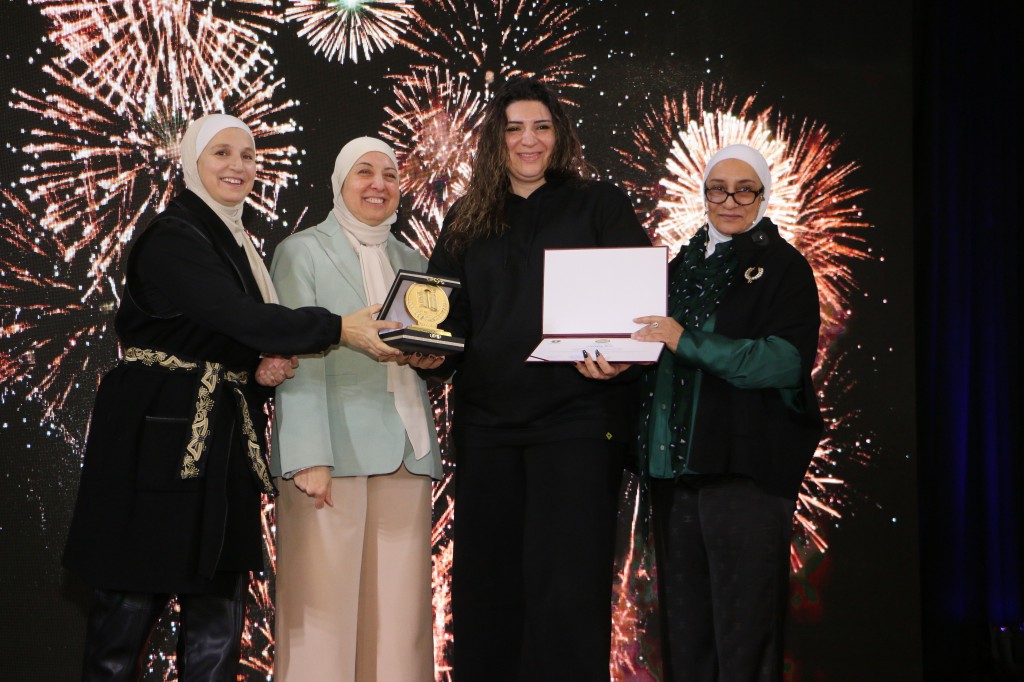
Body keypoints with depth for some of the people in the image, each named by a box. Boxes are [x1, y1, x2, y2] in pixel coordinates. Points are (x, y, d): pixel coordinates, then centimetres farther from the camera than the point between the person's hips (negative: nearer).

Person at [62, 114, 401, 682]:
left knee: (219, 616, 6)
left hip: (225, 442, 8)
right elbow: (237, 315, -22)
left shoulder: (238, 244, 18)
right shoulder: (172, 237, -9)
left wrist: (267, 369, 1)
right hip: (160, 439, -8)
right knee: (131, 604, -1)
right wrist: (339, 329, -23)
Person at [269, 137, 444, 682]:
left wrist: (430, 358, 1)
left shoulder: (412, 262, 20)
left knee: (399, 610, 1)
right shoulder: (302, 252, 5)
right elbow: (299, 361, -4)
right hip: (335, 451, -4)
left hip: (405, 452, 5)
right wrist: (309, 457, -14)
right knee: (326, 604, -6)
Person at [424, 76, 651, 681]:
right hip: (487, 421, 4)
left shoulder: (600, 206, 7)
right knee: (486, 580, 7)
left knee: (566, 582, -7)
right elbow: (445, 313, 17)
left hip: (576, 417, -4)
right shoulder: (468, 222, 17)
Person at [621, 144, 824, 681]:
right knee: (682, 621, 10)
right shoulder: (682, 267, 19)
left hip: (746, 467, -5)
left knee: (743, 624, -3)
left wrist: (688, 341, -19)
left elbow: (787, 360, -13)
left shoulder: (783, 268, 1)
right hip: (675, 462, 6)